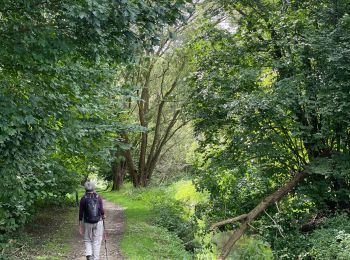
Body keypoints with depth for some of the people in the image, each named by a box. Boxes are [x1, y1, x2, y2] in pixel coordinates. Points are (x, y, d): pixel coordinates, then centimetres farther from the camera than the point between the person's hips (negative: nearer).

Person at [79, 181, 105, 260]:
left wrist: (80, 226, 3)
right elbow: (102, 211, -6)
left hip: (87, 223, 0)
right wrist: (103, 216, 18)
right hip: (98, 222, 0)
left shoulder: (83, 199, -4)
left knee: (87, 240, 15)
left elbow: (81, 213, -3)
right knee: (97, 242, 8)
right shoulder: (98, 198, -3)